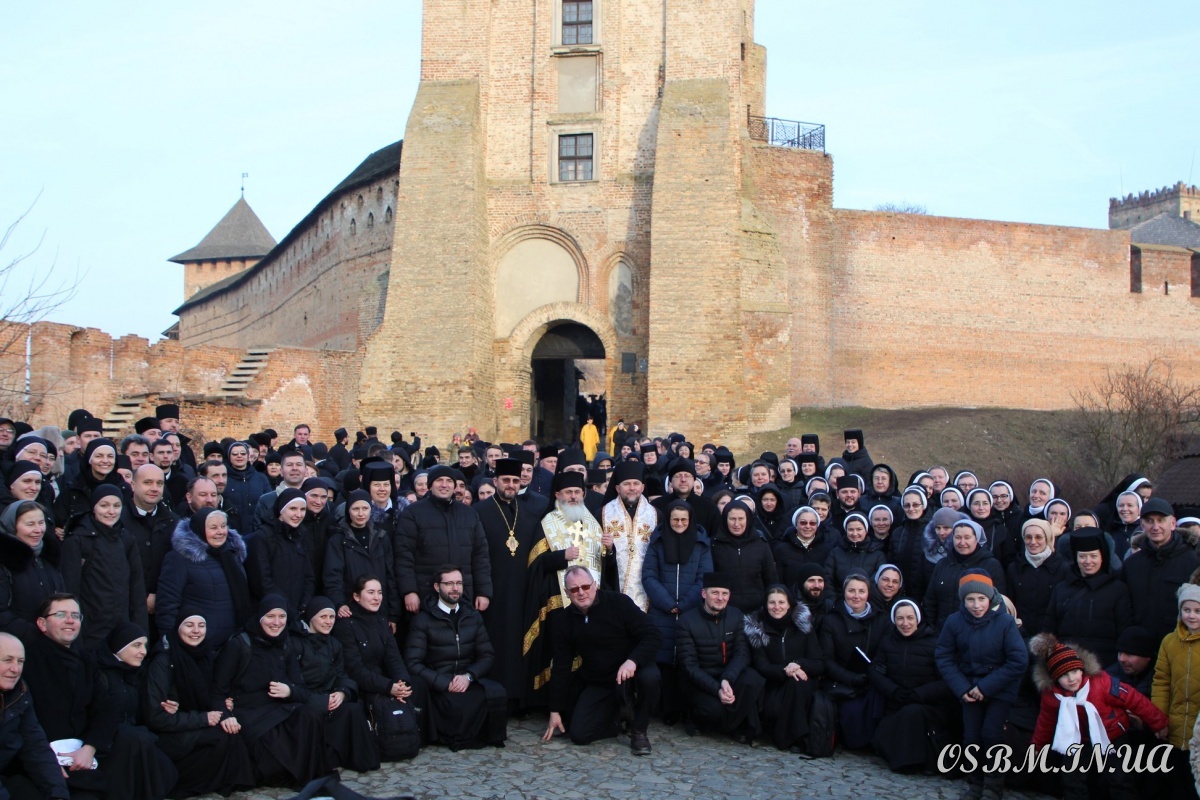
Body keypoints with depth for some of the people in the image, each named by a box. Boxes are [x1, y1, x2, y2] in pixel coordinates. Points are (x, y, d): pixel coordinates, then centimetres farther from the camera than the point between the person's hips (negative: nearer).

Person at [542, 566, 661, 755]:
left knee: (650, 677, -37)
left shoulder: (619, 602, -14)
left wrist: (632, 661, -36)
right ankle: (612, 715, 17)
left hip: (632, 672, -2)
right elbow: (561, 668, 2)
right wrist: (555, 711, 1)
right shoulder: (563, 621, -3)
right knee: (579, 734, -16)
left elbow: (652, 635, -17)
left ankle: (639, 731, -10)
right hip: (597, 683, 3)